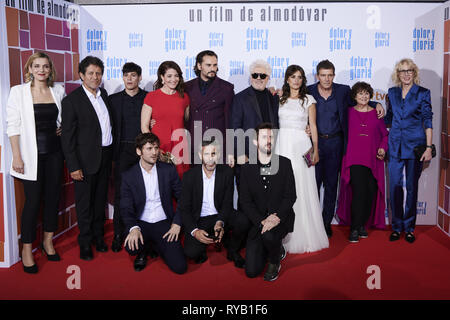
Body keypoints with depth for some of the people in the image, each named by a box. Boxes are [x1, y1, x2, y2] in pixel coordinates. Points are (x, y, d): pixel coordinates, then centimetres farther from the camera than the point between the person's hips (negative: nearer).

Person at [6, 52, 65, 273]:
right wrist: (17, 156, -11)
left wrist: (63, 128, 3)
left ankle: (48, 241, 27)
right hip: (32, 154, -4)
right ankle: (27, 249, 13)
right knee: (33, 200, -1)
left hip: (54, 152, 4)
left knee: (53, 197, 9)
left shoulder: (58, 91, 6)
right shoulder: (18, 91, -4)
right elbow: (13, 125, -6)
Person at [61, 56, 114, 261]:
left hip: (105, 156, 6)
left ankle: (98, 235, 31)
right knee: (84, 202, 5)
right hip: (86, 159, -6)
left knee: (100, 199, 16)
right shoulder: (72, 100, -11)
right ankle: (85, 242, 20)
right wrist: (73, 167, -15)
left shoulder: (103, 94, 8)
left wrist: (111, 152, 11)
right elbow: (67, 137, -12)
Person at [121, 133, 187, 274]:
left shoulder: (169, 170, 1)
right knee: (131, 247, -34)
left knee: (180, 267, -15)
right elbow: (126, 208, -5)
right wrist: (133, 228, -24)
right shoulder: (128, 176, -1)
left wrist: (177, 223, -7)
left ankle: (156, 245, 17)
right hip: (141, 223, -1)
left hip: (164, 223, 1)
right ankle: (144, 250, 6)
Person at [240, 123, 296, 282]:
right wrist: (262, 221, -17)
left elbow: (291, 196, -4)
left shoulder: (284, 163, 0)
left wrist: (277, 217, -20)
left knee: (268, 235, -37)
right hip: (258, 221, 2)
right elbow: (245, 201, -2)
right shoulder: (247, 168, 2)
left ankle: (275, 262, -2)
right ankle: (278, 249, 25)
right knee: (251, 271, -7)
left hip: (280, 218, -1)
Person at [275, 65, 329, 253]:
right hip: (283, 144, 2)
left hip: (301, 145, -2)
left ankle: (305, 235, 9)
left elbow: (313, 126, 6)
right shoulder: (279, 98, 11)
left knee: (302, 188, -2)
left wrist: (316, 150, 2)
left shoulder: (308, 100, 7)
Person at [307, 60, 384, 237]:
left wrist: (376, 104, 4)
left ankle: (327, 221, 20)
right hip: (315, 141, -2)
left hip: (335, 143, 2)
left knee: (331, 184, 8)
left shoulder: (343, 91, 2)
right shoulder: (308, 91, -3)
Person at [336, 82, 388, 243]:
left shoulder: (376, 113, 11)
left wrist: (383, 148, 1)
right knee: (359, 191, -14)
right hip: (354, 158, -3)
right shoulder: (348, 112, 6)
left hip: (373, 159, 3)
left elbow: (385, 134, 17)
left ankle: (363, 224, 19)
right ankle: (355, 228, -5)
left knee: (371, 192, 2)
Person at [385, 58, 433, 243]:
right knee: (394, 186, 1)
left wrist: (429, 147, -8)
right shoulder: (392, 93, 11)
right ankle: (397, 226, 14)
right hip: (395, 146, 3)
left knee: (412, 187, 3)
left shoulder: (423, 93, 1)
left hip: (414, 145, -2)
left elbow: (428, 121, -2)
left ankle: (409, 228, 15)